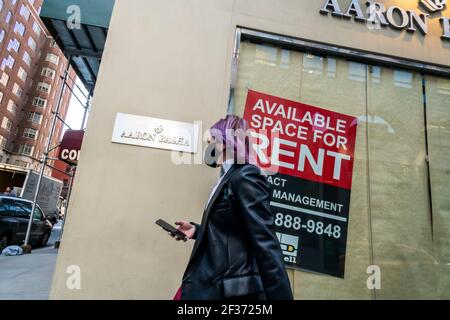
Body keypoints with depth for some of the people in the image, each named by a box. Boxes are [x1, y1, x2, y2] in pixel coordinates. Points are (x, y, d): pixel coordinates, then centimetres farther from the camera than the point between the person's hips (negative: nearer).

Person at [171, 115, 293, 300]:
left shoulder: (245, 175, -15)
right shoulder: (228, 178, 12)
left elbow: (265, 243, -21)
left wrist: (280, 295, -21)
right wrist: (197, 230, 6)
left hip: (233, 290, -9)